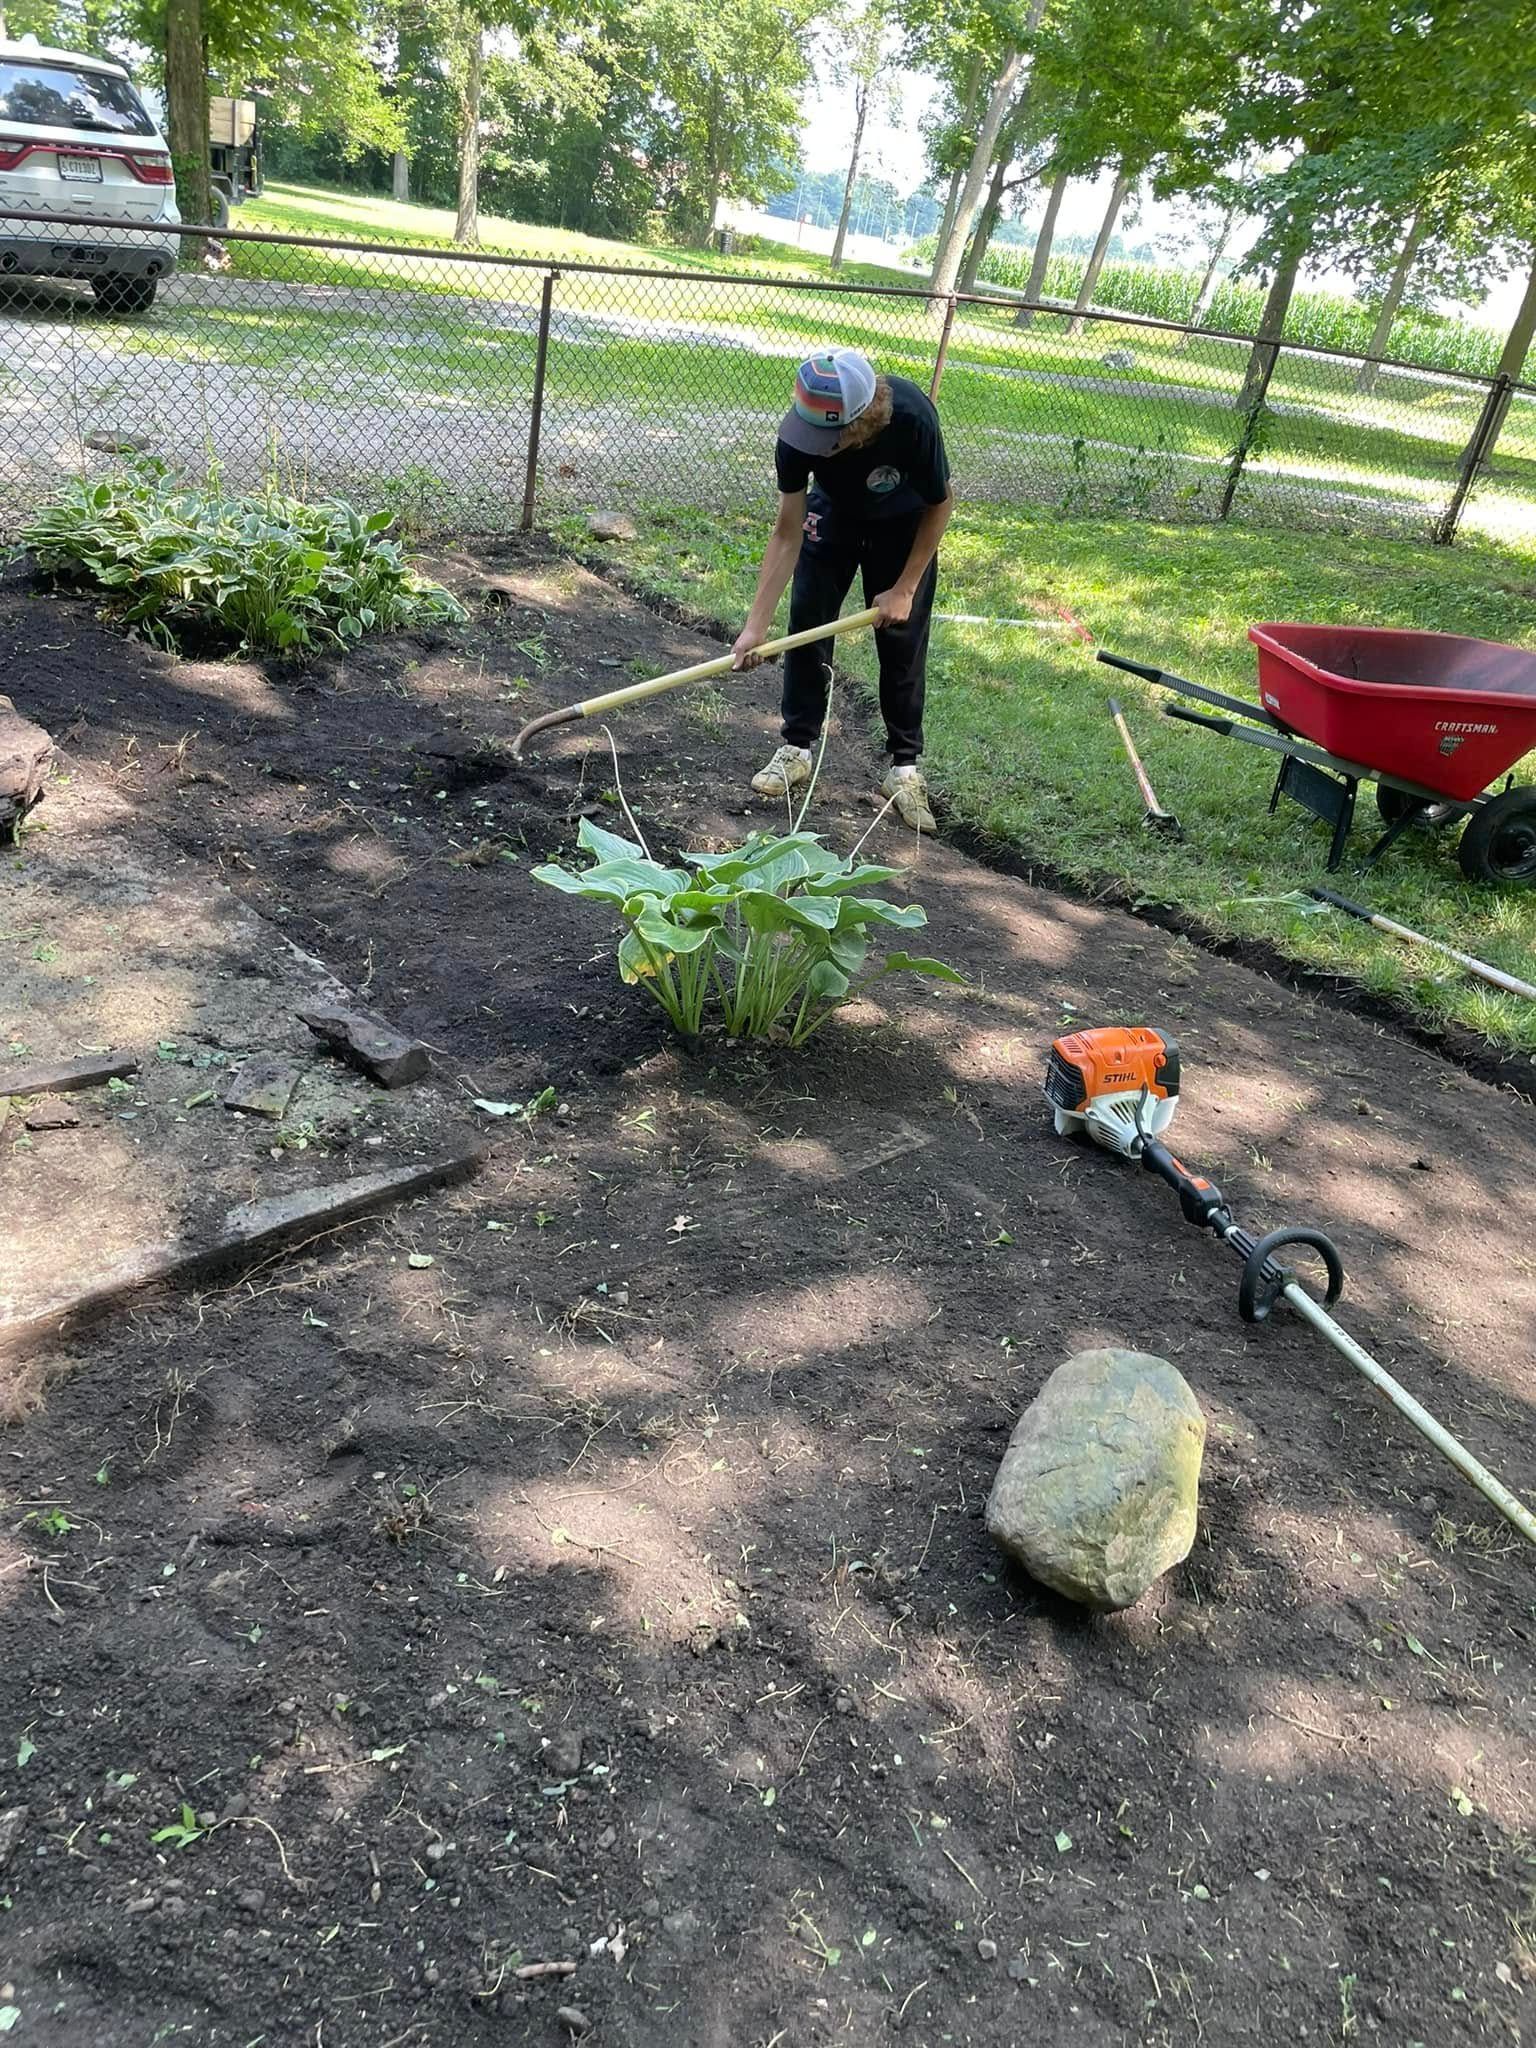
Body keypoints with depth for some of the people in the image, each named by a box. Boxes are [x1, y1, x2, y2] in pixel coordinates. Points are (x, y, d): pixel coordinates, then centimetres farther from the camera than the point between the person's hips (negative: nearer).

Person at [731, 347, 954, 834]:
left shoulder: (912, 418, -40)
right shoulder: (799, 433, -33)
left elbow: (940, 504, -21)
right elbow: (787, 533, -25)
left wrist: (905, 588, -18)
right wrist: (757, 624, -29)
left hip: (904, 524, -2)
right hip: (834, 513, 2)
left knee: (902, 639, -5)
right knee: (805, 619, -5)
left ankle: (905, 766, 6)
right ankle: (796, 748, 8)